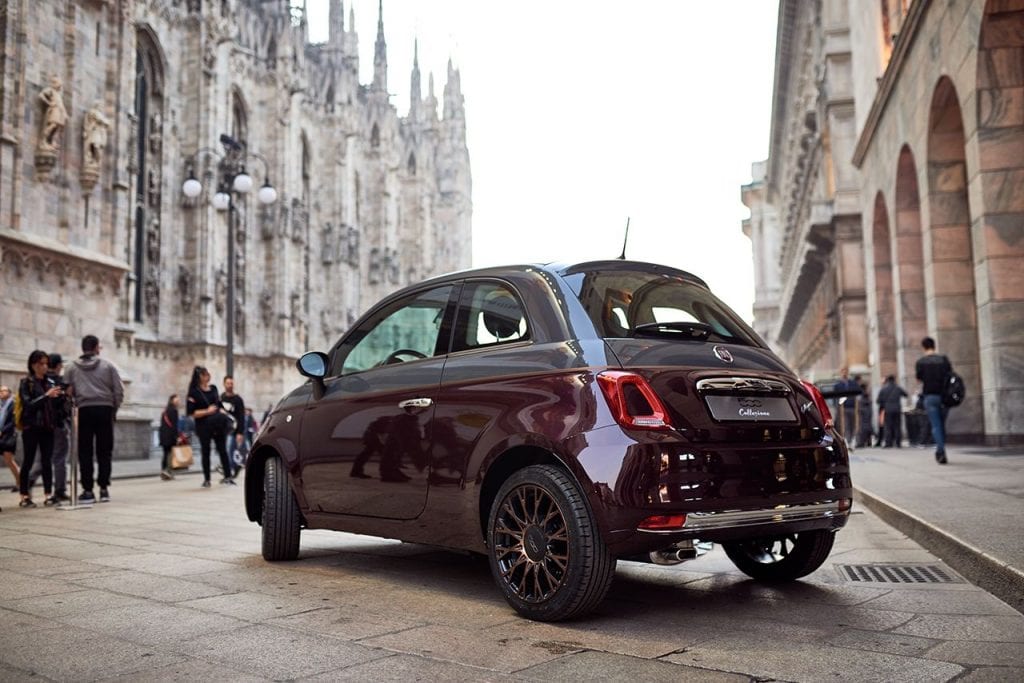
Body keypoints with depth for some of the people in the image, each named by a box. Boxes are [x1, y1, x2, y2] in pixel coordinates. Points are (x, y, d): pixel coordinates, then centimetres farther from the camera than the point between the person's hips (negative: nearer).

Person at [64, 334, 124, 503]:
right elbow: (119, 390, 1)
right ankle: (104, 488, 3)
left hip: (84, 410, 0)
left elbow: (69, 391, 0)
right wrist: (114, 409, 10)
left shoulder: (72, 367, 7)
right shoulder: (107, 365, 5)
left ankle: (88, 490, 3)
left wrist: (76, 404, 11)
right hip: (105, 409, 0)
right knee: (104, 451, 5)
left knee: (85, 452, 4)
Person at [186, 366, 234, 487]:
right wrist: (207, 411, -16)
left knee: (222, 449, 0)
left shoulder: (213, 388, 11)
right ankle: (206, 479, 12)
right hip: (203, 426, -4)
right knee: (206, 452, 4)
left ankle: (228, 476, 1)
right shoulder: (194, 392, -5)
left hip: (218, 424, 4)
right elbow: (191, 412, -10)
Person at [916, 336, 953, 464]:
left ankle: (941, 451, -16)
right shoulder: (944, 359, 3)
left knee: (935, 425, -3)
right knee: (942, 424, 15)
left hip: (930, 396, -3)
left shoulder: (921, 362, -3)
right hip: (944, 396, 3)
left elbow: (919, 379, 1)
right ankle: (940, 452, 23)